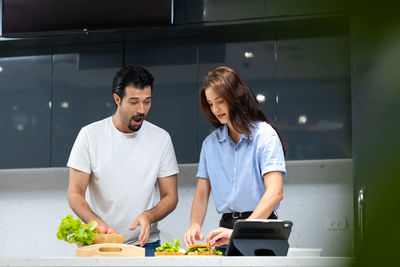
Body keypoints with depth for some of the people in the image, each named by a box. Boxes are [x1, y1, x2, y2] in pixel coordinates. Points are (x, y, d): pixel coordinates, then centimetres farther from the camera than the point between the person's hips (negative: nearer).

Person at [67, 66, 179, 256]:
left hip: (145, 243, 1)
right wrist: (99, 225, -21)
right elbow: (75, 194, -3)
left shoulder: (161, 138, 4)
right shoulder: (90, 135, -1)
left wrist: (148, 216, -15)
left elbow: (170, 196, 6)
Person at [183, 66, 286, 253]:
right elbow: (202, 194, 14)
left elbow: (275, 192, -14)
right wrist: (195, 226, -6)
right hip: (226, 225, 4)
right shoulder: (210, 142, 14)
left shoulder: (264, 135, -3)